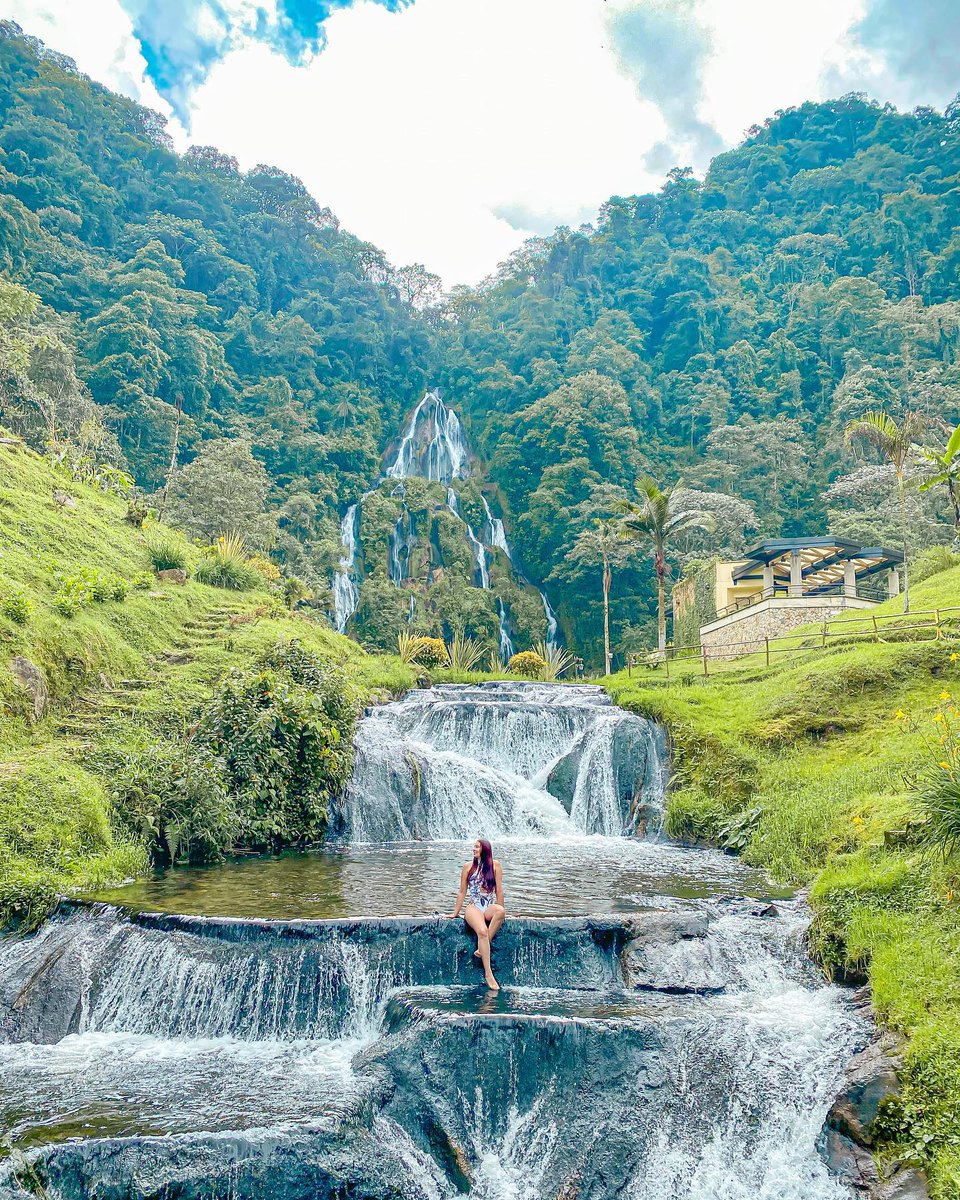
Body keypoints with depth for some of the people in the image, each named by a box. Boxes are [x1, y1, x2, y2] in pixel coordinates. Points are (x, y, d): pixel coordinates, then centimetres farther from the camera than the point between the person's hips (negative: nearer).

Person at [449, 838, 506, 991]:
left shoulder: (495, 864, 6)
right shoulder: (468, 866, 8)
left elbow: (499, 889, 7)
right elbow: (462, 892, 13)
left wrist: (499, 911, 7)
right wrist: (455, 913, 13)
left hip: (489, 907, 1)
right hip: (473, 907, -1)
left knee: (501, 910, -36)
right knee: (482, 931, -33)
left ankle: (481, 949, -25)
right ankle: (488, 973, -31)